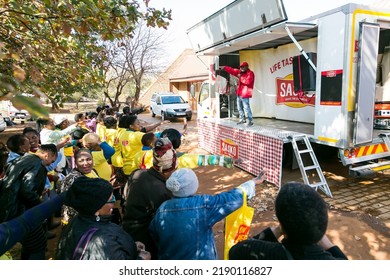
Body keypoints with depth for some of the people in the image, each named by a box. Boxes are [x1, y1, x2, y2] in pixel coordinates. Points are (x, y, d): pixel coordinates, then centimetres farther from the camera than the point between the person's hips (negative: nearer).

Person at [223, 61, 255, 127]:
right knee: (239, 107, 16)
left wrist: (241, 77, -14)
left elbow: (248, 81, -23)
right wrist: (224, 67, 17)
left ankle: (251, 121, -5)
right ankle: (243, 119, 28)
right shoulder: (240, 72, 16)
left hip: (245, 94, -9)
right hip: (239, 93, 9)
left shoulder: (250, 73, -8)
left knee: (246, 107, -12)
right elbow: (232, 70, 19)